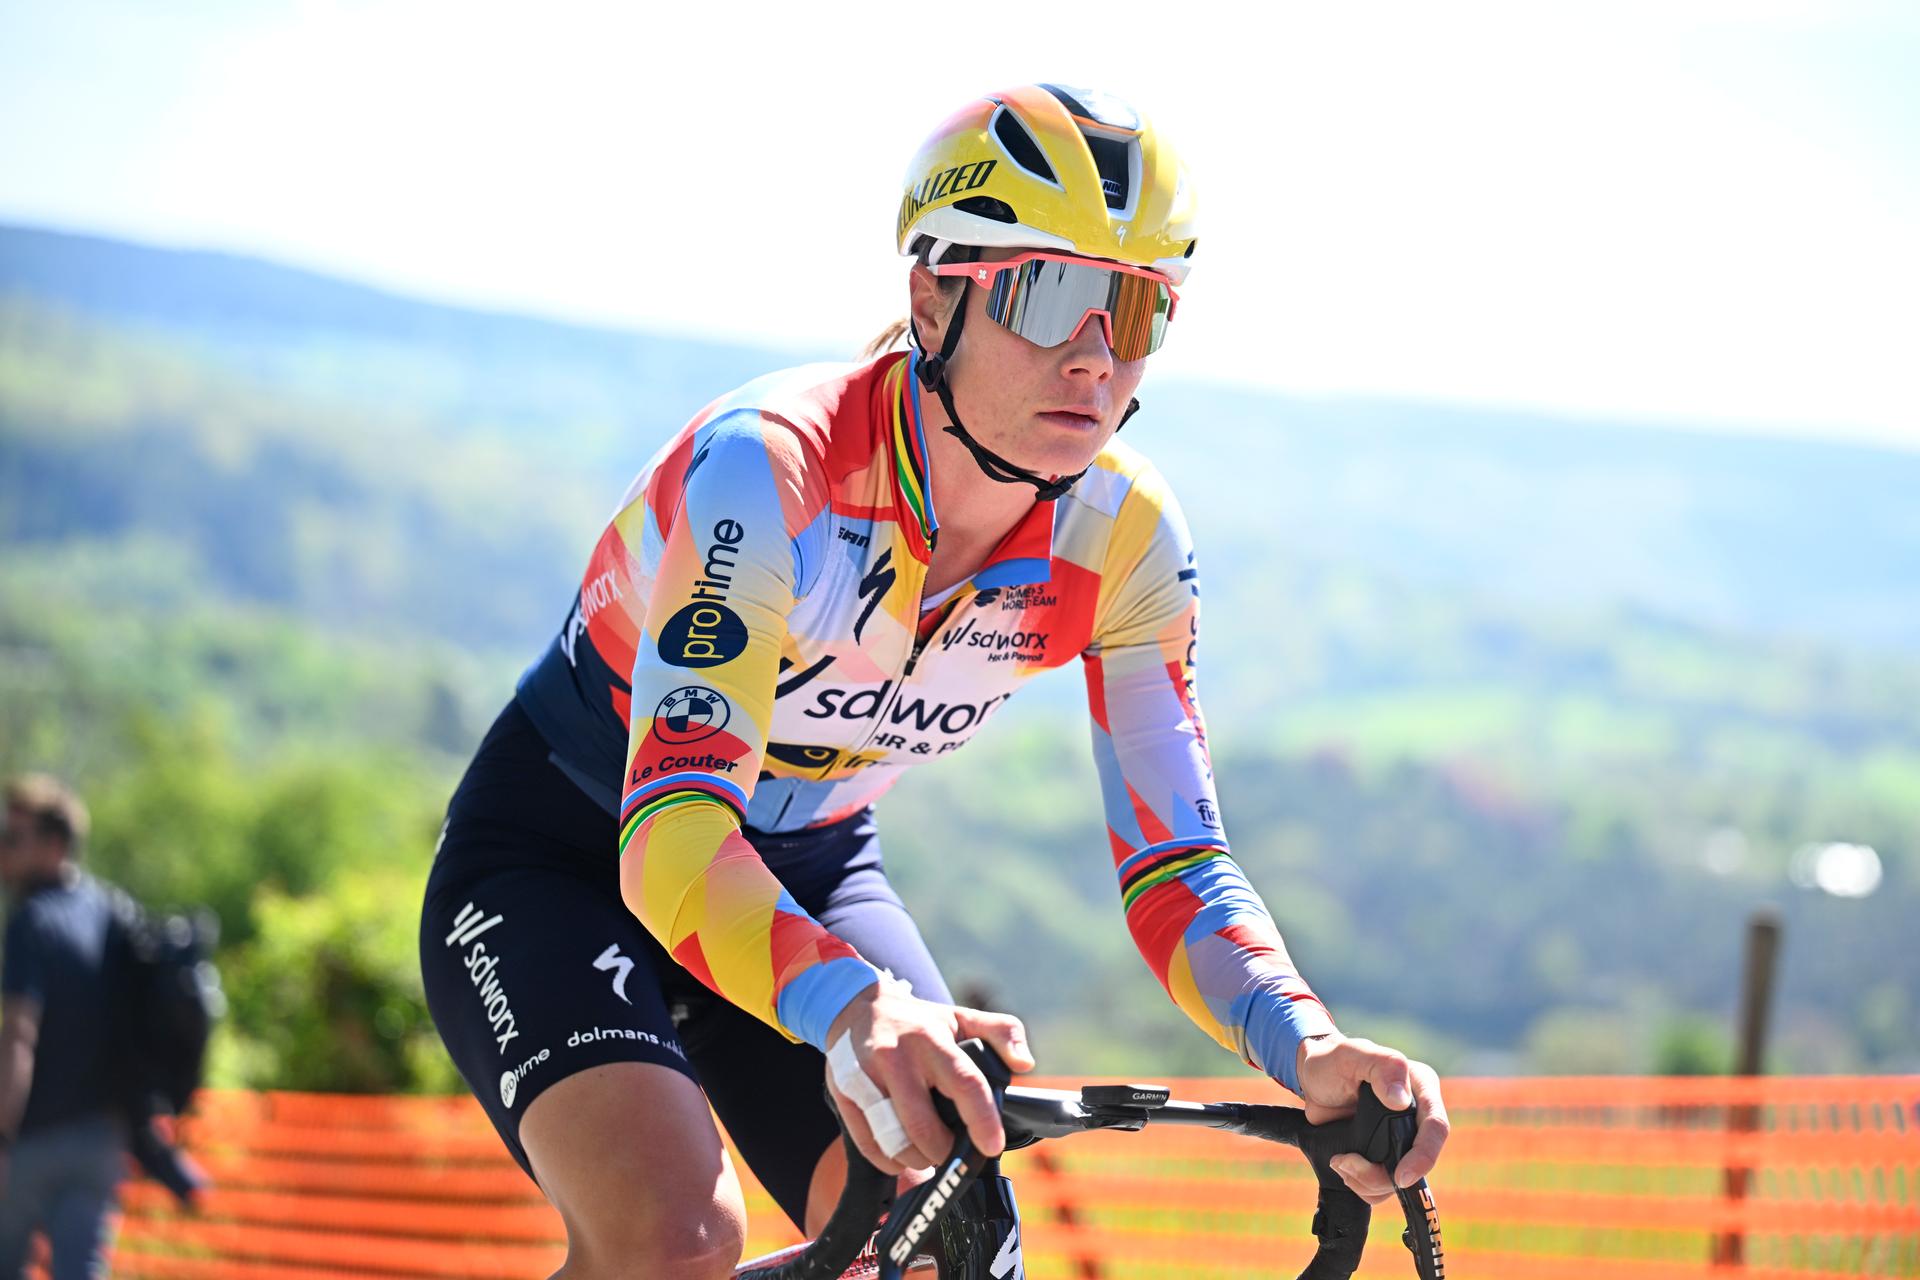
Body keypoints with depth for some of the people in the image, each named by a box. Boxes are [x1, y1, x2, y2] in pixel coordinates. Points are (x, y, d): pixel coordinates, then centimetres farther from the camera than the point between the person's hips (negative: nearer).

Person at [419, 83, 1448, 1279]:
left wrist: (1311, 1047, -37)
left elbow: (1176, 864, -16)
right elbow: (672, 834, -44)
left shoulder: (1120, 537, -16)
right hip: (559, 859, -5)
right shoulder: (769, 467, -33)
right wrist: (854, 1009, -64)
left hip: (806, 867, 6)